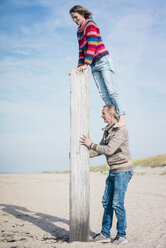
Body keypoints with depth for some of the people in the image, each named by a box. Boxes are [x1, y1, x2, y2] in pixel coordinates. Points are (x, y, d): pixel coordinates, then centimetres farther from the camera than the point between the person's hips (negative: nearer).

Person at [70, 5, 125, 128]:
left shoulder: (90, 24, -4)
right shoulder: (79, 31, 22)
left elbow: (92, 45, -15)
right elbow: (82, 50, 22)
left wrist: (86, 64, -21)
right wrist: (80, 66, 9)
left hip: (103, 60, -8)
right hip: (94, 66, 8)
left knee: (112, 91, -15)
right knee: (103, 94, -3)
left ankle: (122, 118, -18)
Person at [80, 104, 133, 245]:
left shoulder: (120, 130, -16)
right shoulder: (107, 131, 12)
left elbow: (109, 149, -23)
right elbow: (101, 150, 21)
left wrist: (91, 144, -14)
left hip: (123, 170, -9)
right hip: (113, 171, 9)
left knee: (117, 203, -7)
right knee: (107, 202, 8)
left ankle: (122, 235, 5)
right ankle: (105, 234, 16)